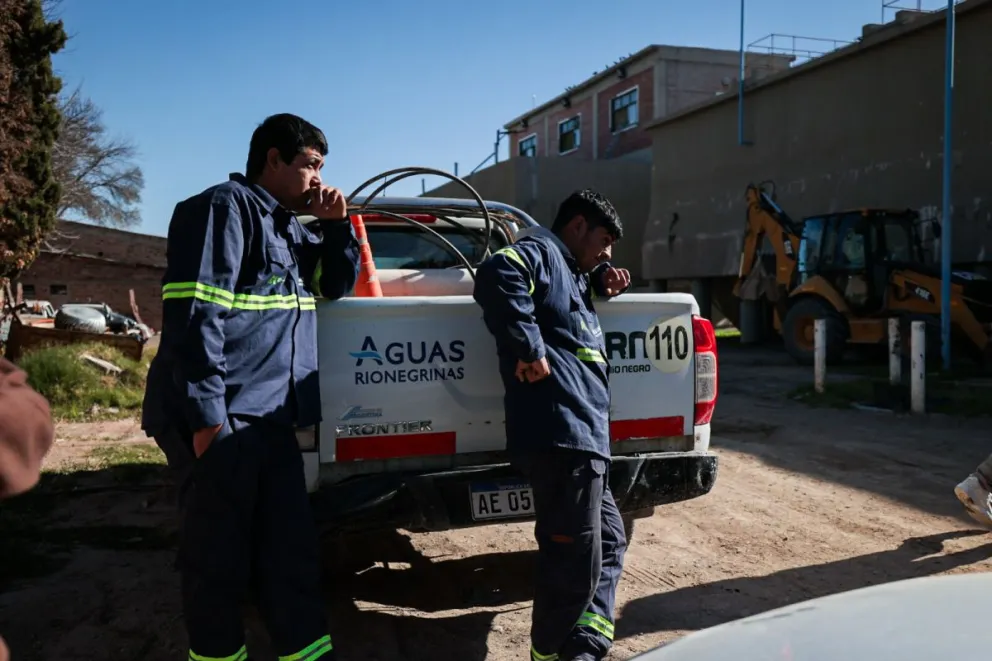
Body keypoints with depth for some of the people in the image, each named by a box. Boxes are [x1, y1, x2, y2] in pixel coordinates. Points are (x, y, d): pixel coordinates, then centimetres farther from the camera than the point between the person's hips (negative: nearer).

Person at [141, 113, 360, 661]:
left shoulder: (289, 226, 18)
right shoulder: (224, 208, -10)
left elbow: (337, 285, 27)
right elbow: (194, 314, -19)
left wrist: (337, 225, 10)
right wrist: (207, 416, -23)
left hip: (271, 417, 9)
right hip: (220, 418, -9)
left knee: (290, 545, 12)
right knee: (219, 556, 4)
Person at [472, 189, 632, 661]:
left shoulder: (568, 268, 26)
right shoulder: (541, 251, -4)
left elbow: (568, 301, 46)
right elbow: (497, 276, -24)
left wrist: (599, 286, 23)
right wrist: (530, 350, -24)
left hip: (580, 436, 11)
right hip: (561, 435, -11)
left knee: (609, 541, 20)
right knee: (576, 563, -4)